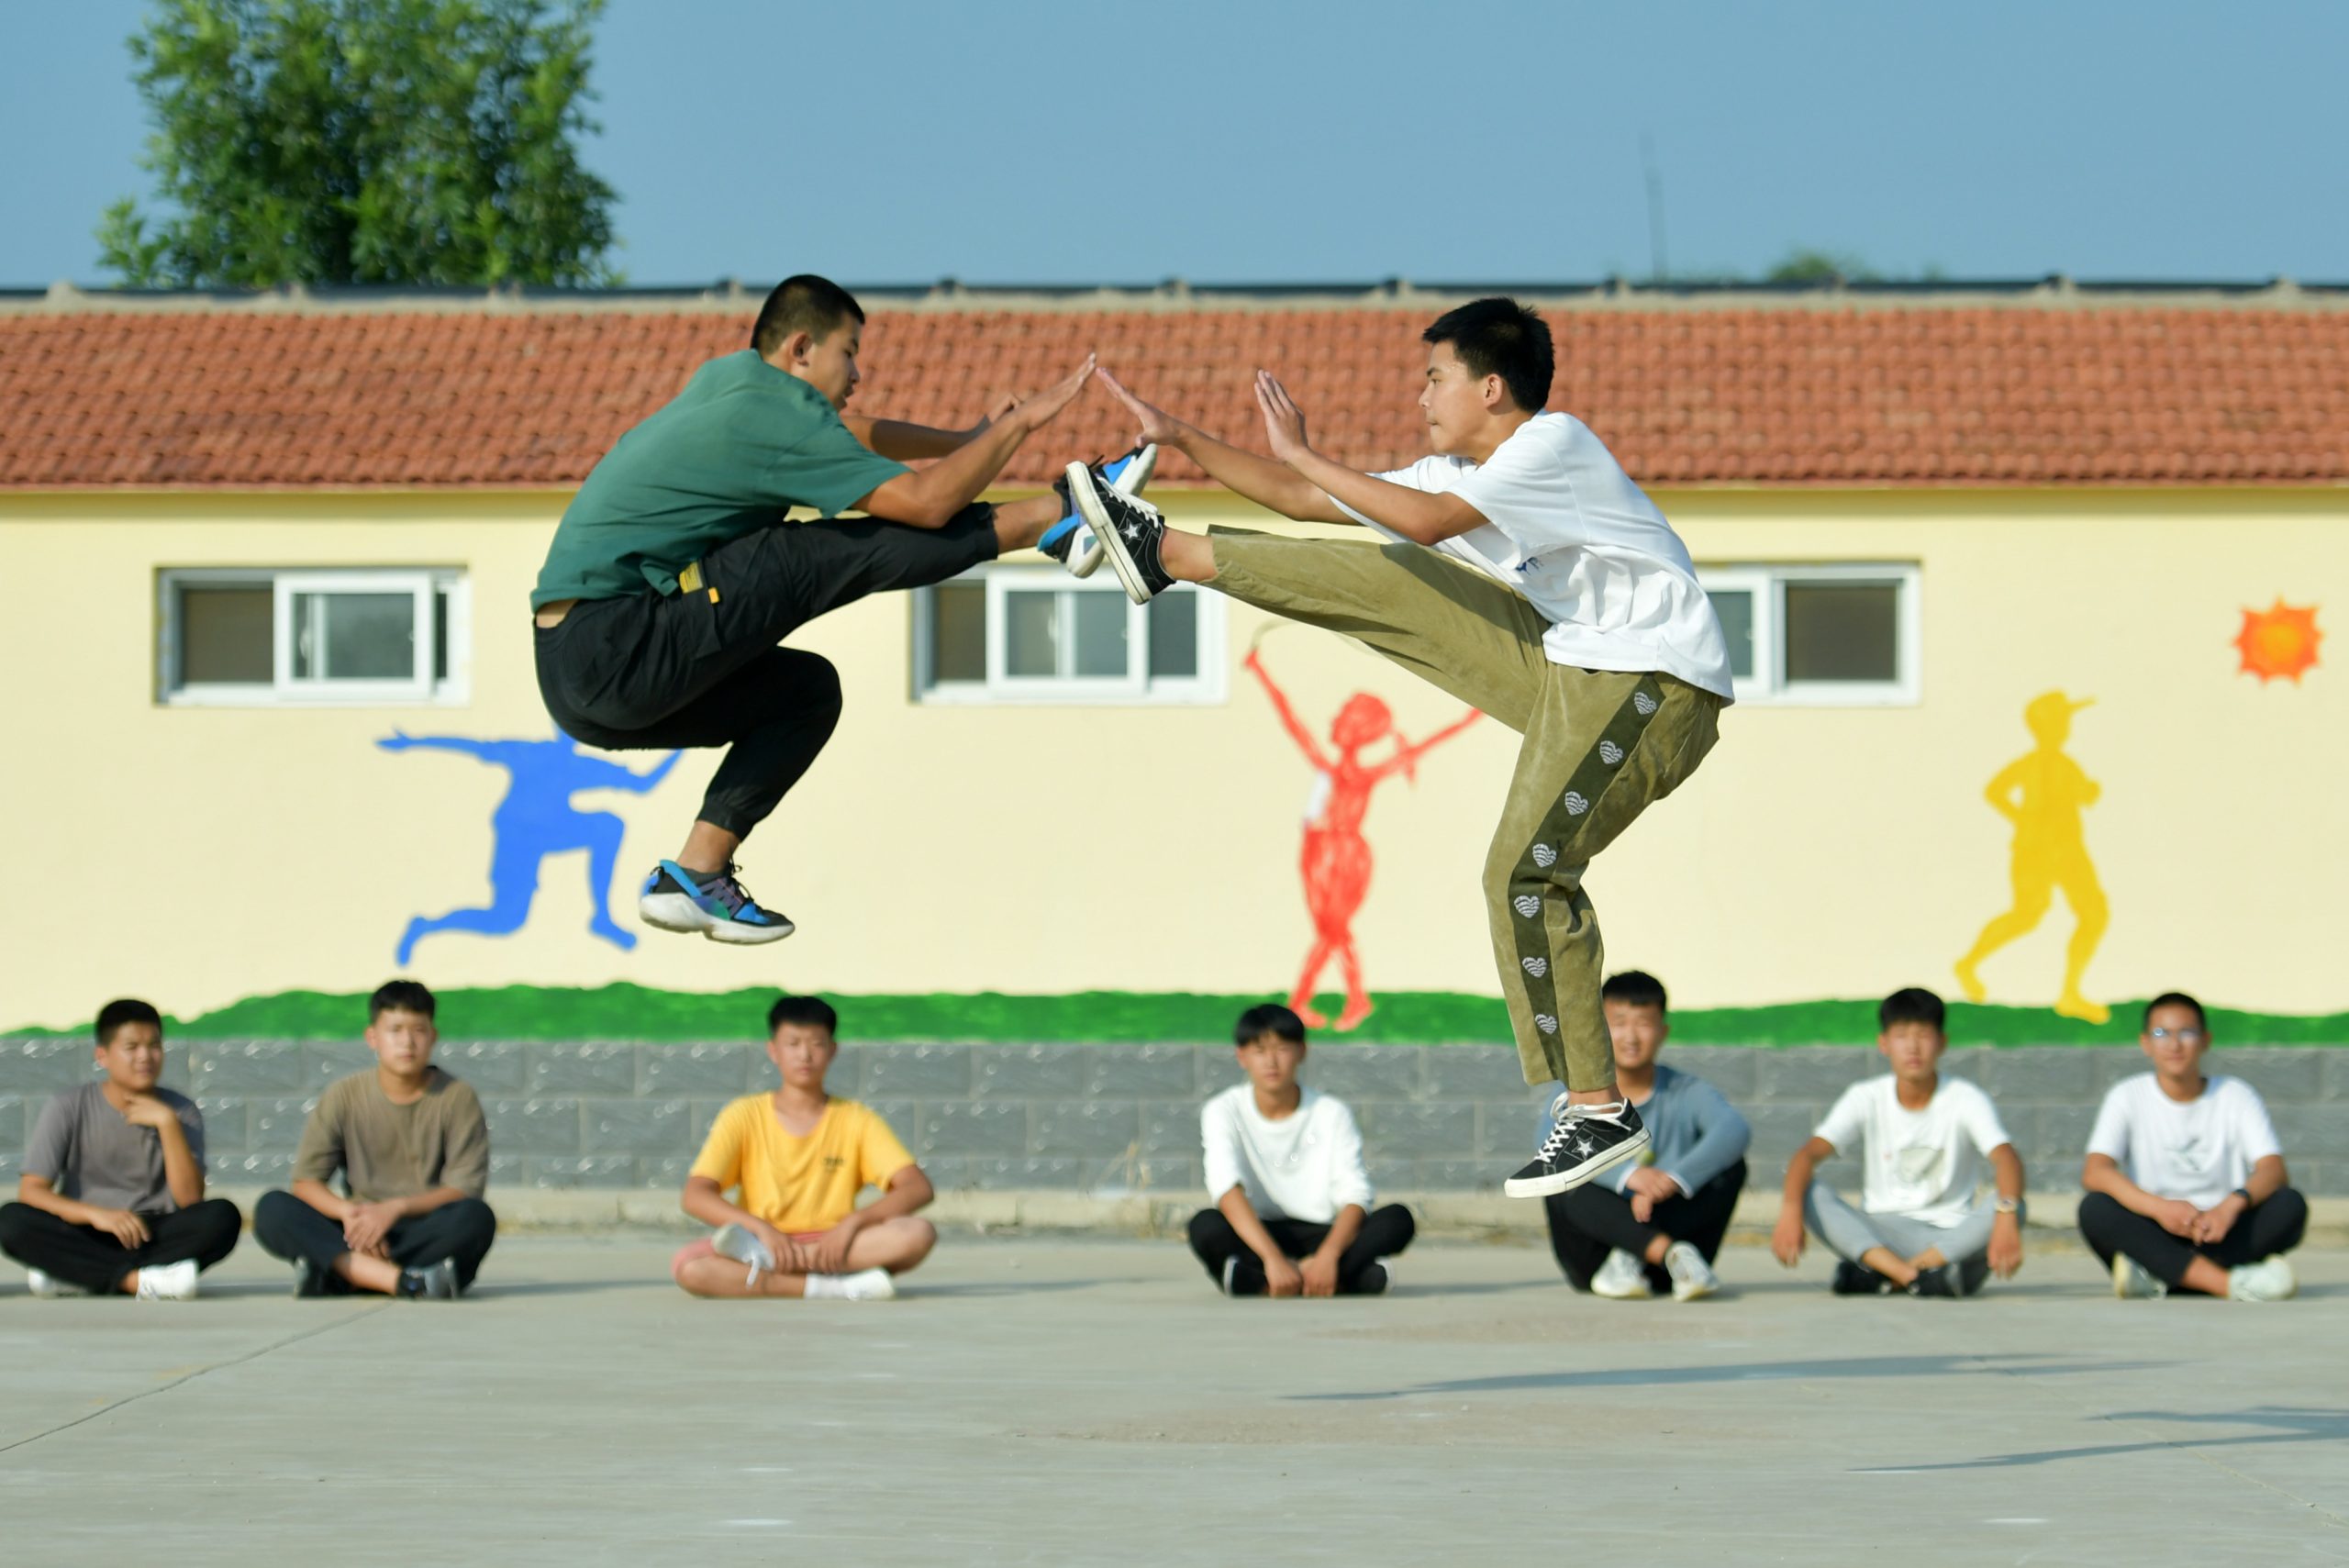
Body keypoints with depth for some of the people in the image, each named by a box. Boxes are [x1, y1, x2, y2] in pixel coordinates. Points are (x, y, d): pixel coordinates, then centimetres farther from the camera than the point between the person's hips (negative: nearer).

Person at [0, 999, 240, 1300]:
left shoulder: (182, 1111, 2)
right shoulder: (69, 1109, -2)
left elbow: (190, 1199, -9)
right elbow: (31, 1191, -10)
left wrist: (167, 1123, -16)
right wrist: (96, 1215, -25)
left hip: (153, 1239, 1)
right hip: (86, 1238, -1)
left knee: (223, 1216, -28)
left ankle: (79, 1276, -26)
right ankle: (138, 1278, -35)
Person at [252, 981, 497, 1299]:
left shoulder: (457, 1097, 0)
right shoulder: (345, 1096, 5)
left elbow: (465, 1189, -6)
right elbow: (305, 1182, 1)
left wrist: (396, 1207, -21)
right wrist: (347, 1211, -19)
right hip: (358, 1233, 1)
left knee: (476, 1218, -34)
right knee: (272, 1209, -24)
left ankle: (334, 1275, -34)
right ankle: (403, 1280, -41)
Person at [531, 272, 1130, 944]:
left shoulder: (728, 382, 18)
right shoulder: (772, 414, -11)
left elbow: (855, 434, 36)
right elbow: (925, 500, -12)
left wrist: (971, 439, 33)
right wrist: (1015, 425, -1)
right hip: (612, 653, -10)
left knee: (806, 688, 21)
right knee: (837, 553, -13)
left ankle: (695, 875, 12)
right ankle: (1055, 519, -5)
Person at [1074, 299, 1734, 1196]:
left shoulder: (1552, 444, -14)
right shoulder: (1458, 474, 13)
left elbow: (1427, 520, -28)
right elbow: (1309, 504, 19)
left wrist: (1300, 455, -18)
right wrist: (1181, 440, 16)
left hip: (1654, 687, -9)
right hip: (1572, 666, 9)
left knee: (1526, 869, -20)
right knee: (1386, 582, 4)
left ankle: (1599, 1112, -13)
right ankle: (1164, 553, 11)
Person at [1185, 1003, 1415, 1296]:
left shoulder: (1332, 1114, 0)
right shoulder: (1223, 1112, -4)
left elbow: (1354, 1195, -11)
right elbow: (1227, 1189, -20)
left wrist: (1328, 1256, -32)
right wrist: (1273, 1257, -36)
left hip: (1321, 1235, 2)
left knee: (1398, 1219, -24)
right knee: (1206, 1226, -33)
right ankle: (1344, 1280, -44)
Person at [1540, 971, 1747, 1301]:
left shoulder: (1688, 1093, 2)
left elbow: (1735, 1130, -21)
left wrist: (1675, 1178, -39)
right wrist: (1627, 1175, -39)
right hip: (1594, 1259, -1)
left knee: (1731, 1166, -18)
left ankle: (1629, 1260, -28)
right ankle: (1671, 1252, -42)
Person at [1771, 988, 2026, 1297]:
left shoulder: (1965, 1099, -5)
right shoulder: (1866, 1099, 0)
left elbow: (2005, 1158, -22)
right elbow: (1808, 1154, -13)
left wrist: (2006, 1220, -43)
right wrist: (1790, 1213, -34)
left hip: (1952, 1239, -1)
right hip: (1879, 1238, 1)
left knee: (2011, 1208, -31)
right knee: (1811, 1194, -25)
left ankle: (1880, 1275, -35)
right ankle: (1916, 1276, -41)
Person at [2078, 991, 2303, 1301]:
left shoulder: (2236, 1096, 4)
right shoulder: (2128, 1098, 2)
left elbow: (2274, 1170, -10)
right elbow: (2094, 1172, -13)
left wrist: (2231, 1205, -32)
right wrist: (2159, 1207, -31)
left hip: (2219, 1232, 1)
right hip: (2155, 1237, -1)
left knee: (2290, 1205, -25)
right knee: (2095, 1209, -30)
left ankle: (2155, 1277, -34)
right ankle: (2232, 1282, -45)